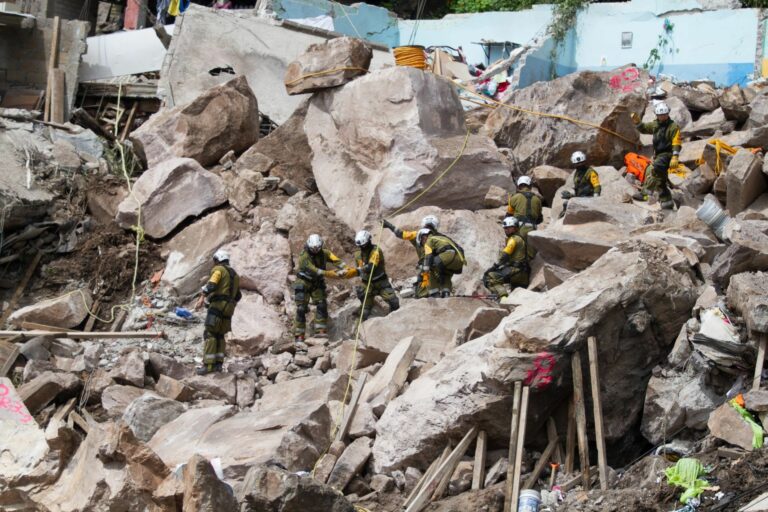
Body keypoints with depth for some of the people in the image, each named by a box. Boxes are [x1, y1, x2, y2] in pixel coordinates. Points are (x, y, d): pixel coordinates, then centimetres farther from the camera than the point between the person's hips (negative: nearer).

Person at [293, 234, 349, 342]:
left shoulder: (324, 253, -8)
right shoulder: (304, 256, -24)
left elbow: (336, 260, -21)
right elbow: (314, 270, -34)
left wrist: (345, 269, -41)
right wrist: (332, 274, -42)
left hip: (317, 283, 4)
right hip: (303, 284, -4)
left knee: (322, 305, -10)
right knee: (301, 309, -7)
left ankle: (320, 330, -6)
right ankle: (299, 335, -1)